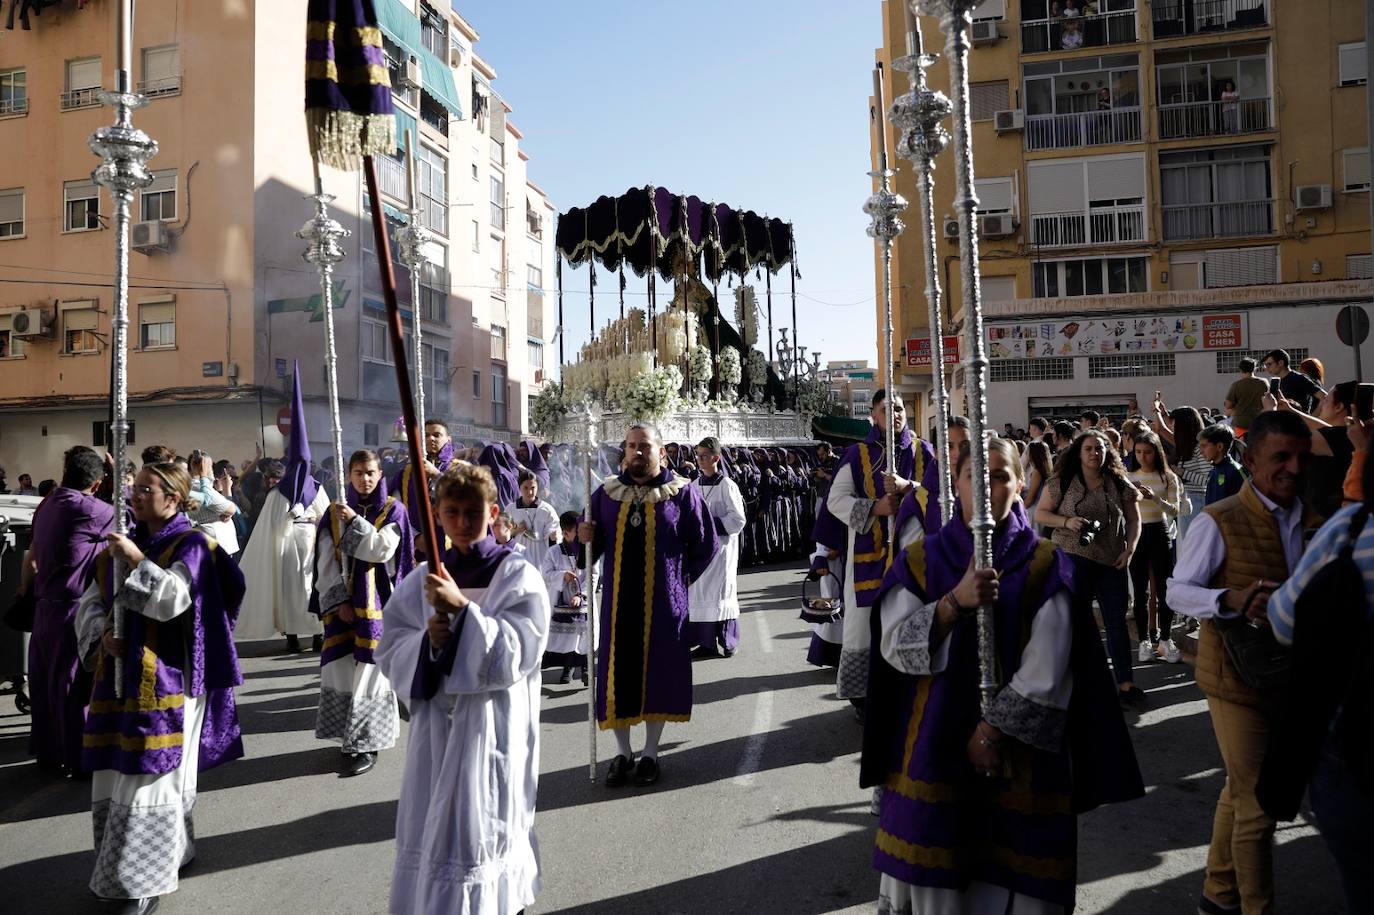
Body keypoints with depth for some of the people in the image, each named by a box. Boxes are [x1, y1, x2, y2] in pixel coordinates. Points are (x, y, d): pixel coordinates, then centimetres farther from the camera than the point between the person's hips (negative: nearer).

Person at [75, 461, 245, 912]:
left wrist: (137, 561, -19)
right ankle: (119, 868, 29)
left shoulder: (191, 545, -6)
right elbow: (90, 603, 12)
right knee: (117, 773, 11)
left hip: (163, 680, -6)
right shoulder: (121, 545, 13)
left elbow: (174, 599, -19)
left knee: (152, 776, -2)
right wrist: (101, 634, -6)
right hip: (120, 675, 6)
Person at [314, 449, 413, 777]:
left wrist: (355, 522, -15)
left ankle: (369, 744, 4)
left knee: (370, 670, -4)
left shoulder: (393, 510, 1)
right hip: (343, 603, 3)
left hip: (376, 602, -3)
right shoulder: (335, 513, 7)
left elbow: (383, 550, -13)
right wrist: (337, 601, -7)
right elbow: (326, 562, 2)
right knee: (342, 669, 2)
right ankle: (350, 737, 18)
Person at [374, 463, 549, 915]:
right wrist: (427, 641, -15)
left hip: (491, 723, -4)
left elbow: (516, 655, -14)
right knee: (431, 829, 11)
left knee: (481, 827, -1)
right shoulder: (422, 579, 6)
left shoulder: (519, 576, -6)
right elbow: (389, 652, 5)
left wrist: (463, 609, -23)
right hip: (435, 719, 4)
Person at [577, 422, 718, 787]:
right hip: (618, 603, 2)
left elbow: (705, 546, 3)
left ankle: (650, 753, 23)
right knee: (616, 672, 5)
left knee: (658, 673, 7)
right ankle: (622, 752, 22)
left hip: (663, 604, -2)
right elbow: (593, 546, 10)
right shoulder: (607, 492, 4)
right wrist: (586, 537, -12)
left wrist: (678, 579, 5)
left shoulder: (682, 493, -4)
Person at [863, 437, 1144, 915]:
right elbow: (895, 646, -9)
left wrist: (990, 733, -13)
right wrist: (955, 602, -22)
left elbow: (1046, 673, -9)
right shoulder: (920, 561, 3)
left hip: (1018, 758, -1)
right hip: (933, 750, 1)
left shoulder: (1045, 566, -1)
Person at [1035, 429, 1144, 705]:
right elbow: (1040, 514, 0)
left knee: (1116, 621, 4)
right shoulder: (1062, 483, -2)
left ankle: (1125, 682, 13)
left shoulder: (1119, 485, 5)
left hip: (1111, 561, 2)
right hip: (1072, 558, -2)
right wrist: (1067, 522, -16)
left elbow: (1134, 520, 10)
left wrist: (1130, 548, -4)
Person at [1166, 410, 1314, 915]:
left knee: (1240, 792, 21)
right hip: (1237, 678, -7)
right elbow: (1178, 591, -17)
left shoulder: (1308, 517, 4)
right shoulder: (1218, 522, -17)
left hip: (1286, 675, 7)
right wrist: (1229, 600, -34)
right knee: (1257, 804, -1)